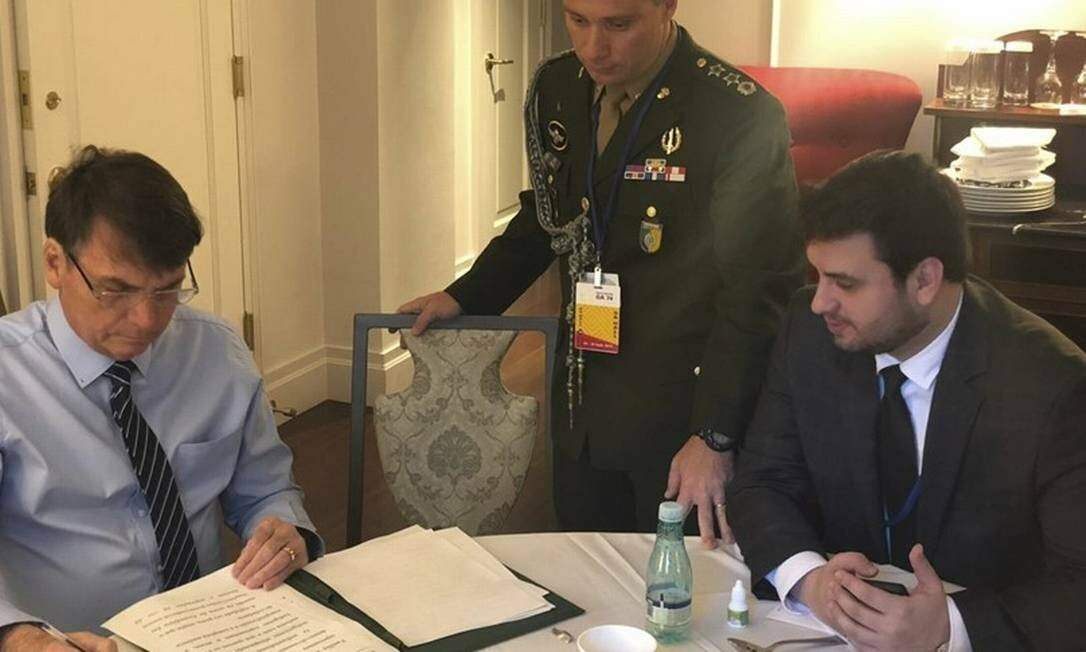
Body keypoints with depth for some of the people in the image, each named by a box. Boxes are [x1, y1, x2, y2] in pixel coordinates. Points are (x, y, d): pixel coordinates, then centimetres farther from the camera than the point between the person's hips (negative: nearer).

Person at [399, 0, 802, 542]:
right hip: (582, 411, 6)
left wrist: (715, 437, -17)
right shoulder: (556, 89, 1)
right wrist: (466, 296, 12)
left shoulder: (741, 115, -18)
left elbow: (761, 291, -16)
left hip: (680, 414, -5)